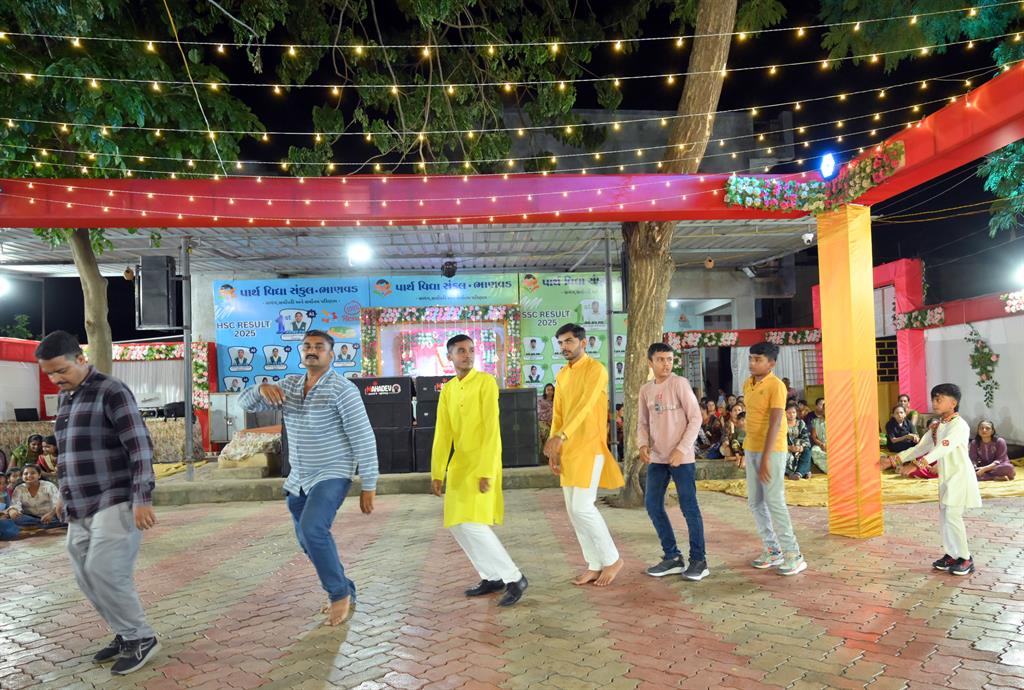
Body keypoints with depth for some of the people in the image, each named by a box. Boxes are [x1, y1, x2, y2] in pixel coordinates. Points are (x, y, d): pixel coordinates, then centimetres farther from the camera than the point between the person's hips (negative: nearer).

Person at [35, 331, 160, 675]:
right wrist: (66, 494, 24)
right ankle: (126, 634, 24)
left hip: (114, 503, -8)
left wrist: (142, 499, -22)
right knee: (86, 577, 10)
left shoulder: (111, 391, -12)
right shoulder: (64, 397, 13)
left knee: (104, 573, -11)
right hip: (80, 508, 9)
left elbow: (140, 446, -17)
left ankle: (142, 639, 5)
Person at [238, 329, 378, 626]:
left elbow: (363, 438, -16)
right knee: (309, 541, 13)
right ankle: (345, 594, 31)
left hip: (332, 475, -7)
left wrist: (369, 486, -16)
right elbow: (247, 403, 4)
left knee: (313, 529, -26)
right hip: (299, 479, 7)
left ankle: (340, 593, -7)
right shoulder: (289, 385, 5)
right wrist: (262, 388, -21)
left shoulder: (342, 388, -15)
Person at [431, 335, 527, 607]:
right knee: (458, 525, 10)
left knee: (473, 525, -15)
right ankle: (492, 577, 22)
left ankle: (514, 578, -3)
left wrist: (486, 471, -21)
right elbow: (442, 434, 10)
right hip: (459, 464, 8)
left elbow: (492, 429, -16)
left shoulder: (486, 382, -10)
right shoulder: (447, 390, 11)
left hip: (482, 464, -8)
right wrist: (437, 472, 4)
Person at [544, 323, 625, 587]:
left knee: (582, 507, -11)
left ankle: (612, 559, 7)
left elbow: (585, 406, -22)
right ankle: (595, 565, 18)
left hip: (590, 447, -8)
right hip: (567, 450, 8)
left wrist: (559, 436, -33)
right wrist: (554, 450, 8)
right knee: (573, 509, 8)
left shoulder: (596, 369, -9)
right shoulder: (562, 375, 14)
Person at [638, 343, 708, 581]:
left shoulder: (679, 383, -8)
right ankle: (672, 557, 19)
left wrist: (682, 449, -15)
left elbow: (695, 418, -9)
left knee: (688, 506, -1)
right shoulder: (645, 390, 8)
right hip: (657, 458, 6)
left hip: (682, 457, -6)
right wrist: (643, 445, -6)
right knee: (652, 504, 6)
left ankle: (699, 559, 12)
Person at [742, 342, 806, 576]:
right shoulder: (747, 384, 10)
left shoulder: (776, 386, -15)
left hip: (771, 451, -8)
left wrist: (766, 458, -25)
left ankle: (794, 555, 3)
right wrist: (748, 449, 17)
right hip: (751, 449, 8)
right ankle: (773, 550, 23)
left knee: (774, 502, -7)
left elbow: (775, 423, -20)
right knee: (755, 502, 11)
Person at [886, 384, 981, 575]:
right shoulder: (936, 426, 10)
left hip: (960, 476, -8)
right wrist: (899, 457, -1)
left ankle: (966, 559, 2)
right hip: (946, 477, 8)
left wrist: (927, 459, -48)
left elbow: (946, 446, -33)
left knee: (952, 516, -10)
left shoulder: (959, 425, -16)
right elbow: (921, 447, 10)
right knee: (944, 516, 10)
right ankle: (951, 555, 21)